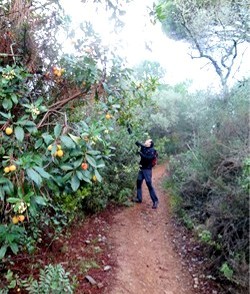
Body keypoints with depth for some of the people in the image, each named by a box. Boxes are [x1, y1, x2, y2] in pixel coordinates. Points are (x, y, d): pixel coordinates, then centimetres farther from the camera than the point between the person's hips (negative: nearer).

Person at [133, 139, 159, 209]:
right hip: (141, 169, 7)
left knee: (149, 185, -10)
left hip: (147, 169, -7)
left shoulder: (152, 150, -11)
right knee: (138, 182, 8)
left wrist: (141, 153, -25)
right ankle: (139, 198, 19)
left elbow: (148, 158, -25)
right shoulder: (143, 148, 7)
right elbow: (137, 143, 17)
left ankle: (155, 201, -4)